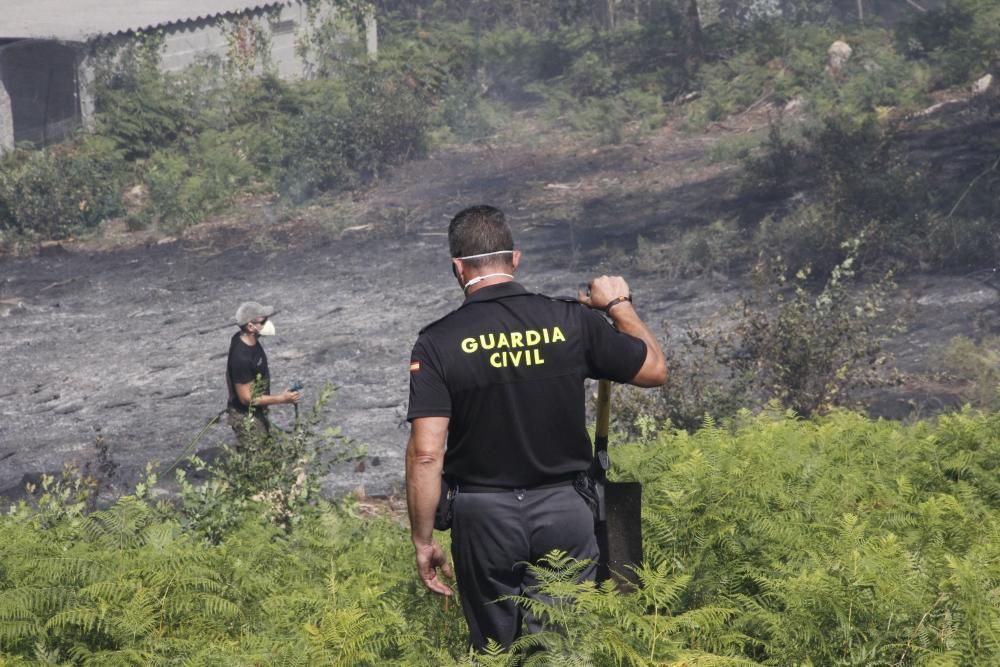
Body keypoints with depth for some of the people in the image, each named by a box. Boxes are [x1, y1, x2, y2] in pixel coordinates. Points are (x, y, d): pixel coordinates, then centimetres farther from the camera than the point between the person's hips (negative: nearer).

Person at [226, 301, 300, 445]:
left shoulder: (247, 338, -7)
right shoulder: (241, 357, -35)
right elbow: (246, 397, -28)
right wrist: (281, 398, -26)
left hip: (257, 412, 9)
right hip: (246, 418, -9)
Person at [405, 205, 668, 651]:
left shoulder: (437, 343, -10)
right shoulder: (572, 320, -6)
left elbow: (426, 453, -14)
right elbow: (655, 370, 7)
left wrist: (423, 539, -4)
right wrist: (619, 306, 21)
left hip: (483, 513, 0)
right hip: (564, 508, 1)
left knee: (495, 649, 17)